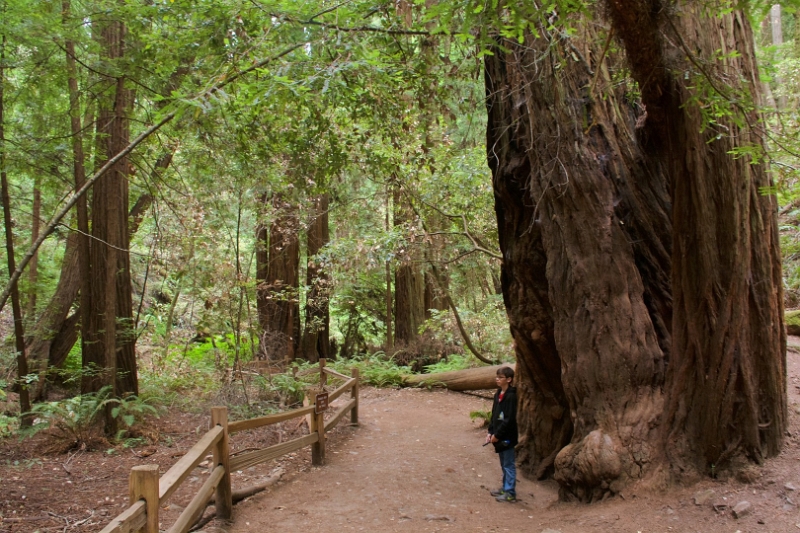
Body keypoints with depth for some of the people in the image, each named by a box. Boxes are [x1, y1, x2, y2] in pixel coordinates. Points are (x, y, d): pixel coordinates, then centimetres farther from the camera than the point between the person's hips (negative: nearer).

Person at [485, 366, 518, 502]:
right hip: (498, 436, 8)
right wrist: (491, 432, 6)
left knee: (509, 465, 0)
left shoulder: (511, 396, -17)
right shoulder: (498, 394, 8)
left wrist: (497, 435, -17)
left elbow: (509, 419, -20)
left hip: (507, 437, -8)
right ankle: (505, 488, 29)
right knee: (504, 464, 18)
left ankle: (510, 493, 7)